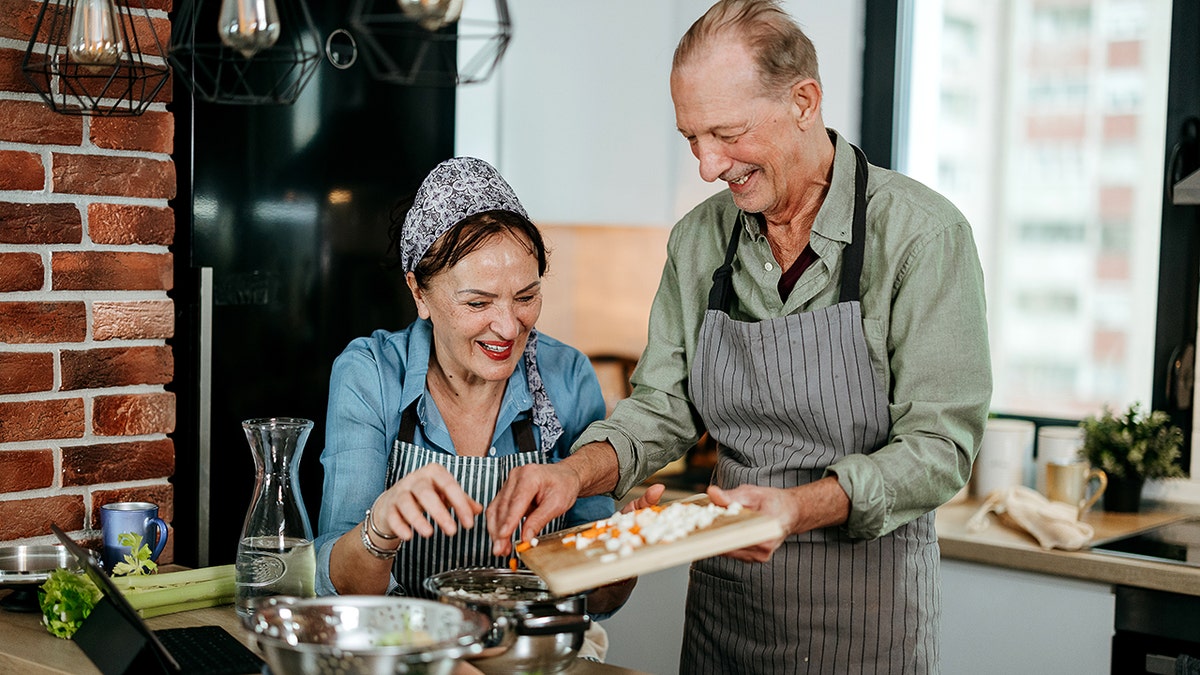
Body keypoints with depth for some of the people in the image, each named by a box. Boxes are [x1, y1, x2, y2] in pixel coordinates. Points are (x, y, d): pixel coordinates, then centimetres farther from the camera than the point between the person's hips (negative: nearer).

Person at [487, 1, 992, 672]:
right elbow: (664, 406, 5)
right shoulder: (698, 240, 2)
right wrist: (578, 472, -15)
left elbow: (940, 446, -17)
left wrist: (800, 507, -32)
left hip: (865, 606, -5)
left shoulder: (925, 234, -14)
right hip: (723, 588, 5)